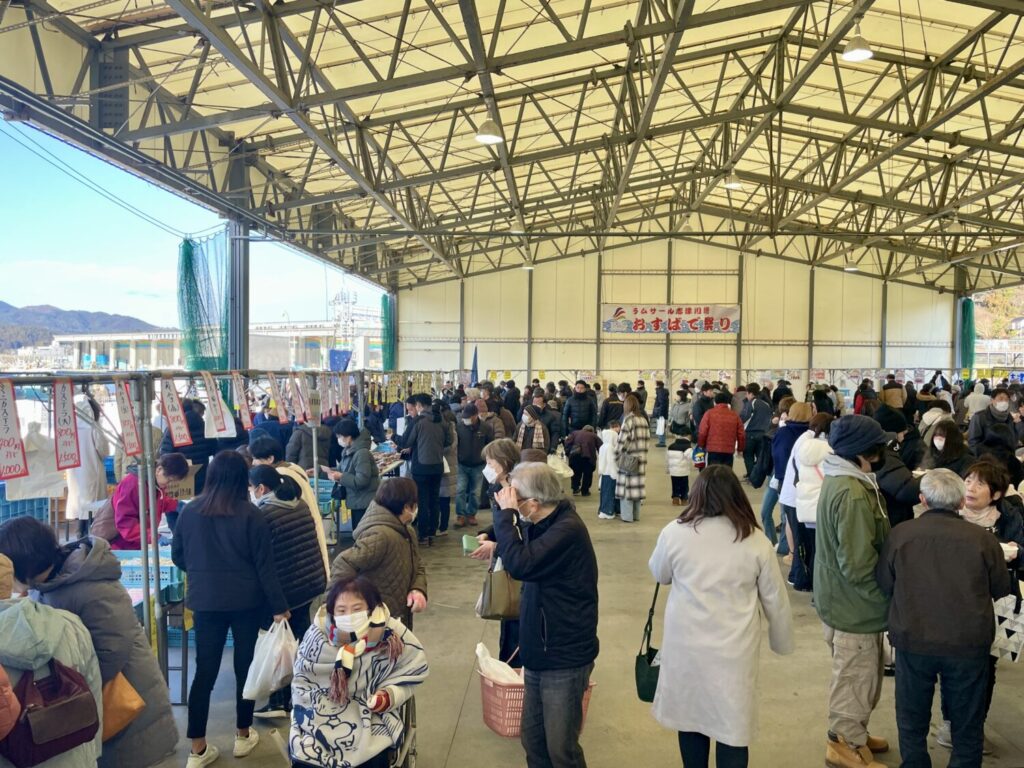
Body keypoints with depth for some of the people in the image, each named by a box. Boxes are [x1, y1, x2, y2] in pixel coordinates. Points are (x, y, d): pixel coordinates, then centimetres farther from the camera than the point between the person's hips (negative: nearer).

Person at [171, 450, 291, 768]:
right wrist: (279, 607, -3)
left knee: (205, 671, 8)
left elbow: (178, 556, 9)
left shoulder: (190, 511, -3)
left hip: (204, 600, 2)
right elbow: (265, 566, -10)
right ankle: (243, 736, 26)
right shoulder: (251, 515, -11)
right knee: (245, 666, 13)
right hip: (246, 601, -2)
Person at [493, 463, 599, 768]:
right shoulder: (543, 525, 7)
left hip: (565, 658, -9)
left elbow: (519, 563, -30)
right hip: (540, 654, 9)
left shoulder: (567, 529, -23)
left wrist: (506, 513, -22)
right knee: (533, 740, 16)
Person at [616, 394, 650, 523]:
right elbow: (647, 438, 9)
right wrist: (641, 449, 14)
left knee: (626, 486, 1)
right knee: (637, 485, 12)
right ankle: (636, 514, 20)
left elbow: (622, 441, -15)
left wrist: (617, 456, -5)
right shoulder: (643, 419, 7)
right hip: (641, 459, 7)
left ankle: (627, 516, 4)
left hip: (628, 459, -6)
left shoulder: (628, 420, -13)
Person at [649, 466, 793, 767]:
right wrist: (783, 642, 19)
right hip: (735, 649, 0)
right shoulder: (756, 541, -6)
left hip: (686, 645, 1)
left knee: (691, 715, 18)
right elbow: (776, 600, 4)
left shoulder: (675, 532, -8)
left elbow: (660, 575, 10)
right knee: (732, 724, 10)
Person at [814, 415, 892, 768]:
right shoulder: (853, 494, -29)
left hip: (840, 597, 10)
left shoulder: (839, 479, 3)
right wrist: (888, 594, -14)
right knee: (856, 678, 9)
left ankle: (851, 735, 42)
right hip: (854, 604, -10)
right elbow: (859, 565, -29)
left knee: (855, 674, 25)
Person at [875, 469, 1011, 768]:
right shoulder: (983, 539, -10)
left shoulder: (900, 534, -9)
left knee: (912, 718, 19)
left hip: (912, 639, 0)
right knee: (967, 721, 19)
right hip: (969, 642, 0)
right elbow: (1001, 589, 4)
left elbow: (883, 583, 0)